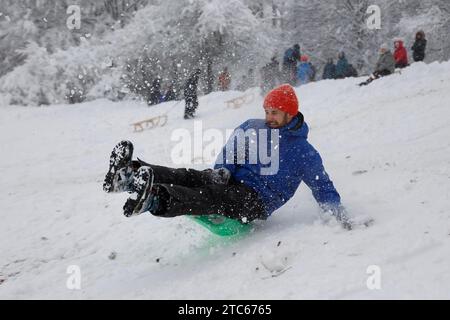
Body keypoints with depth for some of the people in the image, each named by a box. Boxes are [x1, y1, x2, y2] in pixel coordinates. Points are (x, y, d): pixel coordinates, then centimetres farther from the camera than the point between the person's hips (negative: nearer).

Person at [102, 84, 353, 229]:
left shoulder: (304, 152, 6)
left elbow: (324, 188, 9)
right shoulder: (251, 127, 18)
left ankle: (154, 198, -64)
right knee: (192, 177, -25)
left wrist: (339, 215, -7)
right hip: (232, 184, 5)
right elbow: (229, 155, 21)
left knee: (214, 196, -36)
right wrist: (223, 170, -3)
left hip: (256, 202, -5)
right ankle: (128, 174, -49)